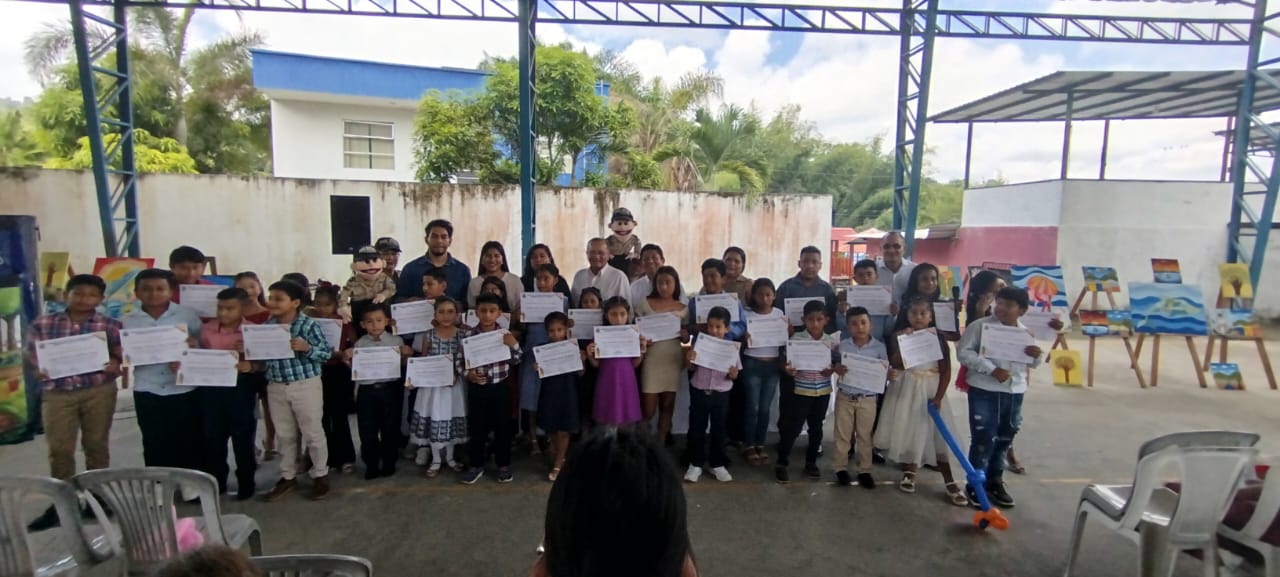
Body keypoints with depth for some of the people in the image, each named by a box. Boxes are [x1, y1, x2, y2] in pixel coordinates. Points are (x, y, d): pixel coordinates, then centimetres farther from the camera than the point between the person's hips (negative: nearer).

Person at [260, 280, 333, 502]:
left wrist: (307, 348, -28)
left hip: (306, 385, -5)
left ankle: (320, 475, 21)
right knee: (284, 434, 16)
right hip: (276, 387, 5)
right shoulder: (267, 326, 4)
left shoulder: (308, 325, -12)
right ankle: (288, 477, 30)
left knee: (313, 432, 6)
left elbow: (327, 353, -12)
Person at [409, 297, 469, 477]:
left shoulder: (462, 335, -5)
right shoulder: (428, 335, -5)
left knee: (452, 419, 11)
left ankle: (449, 457, 30)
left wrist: (457, 374, -15)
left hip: (454, 383, 0)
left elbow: (465, 360, -2)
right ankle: (436, 460, 22)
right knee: (433, 421, 6)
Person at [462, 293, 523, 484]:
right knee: (476, 427, 9)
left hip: (501, 387, 0)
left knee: (502, 426, 10)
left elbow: (516, 361, 0)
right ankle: (476, 465, 26)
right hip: (477, 388, 0)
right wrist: (468, 374, -16)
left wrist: (514, 345, -16)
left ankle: (504, 465, 25)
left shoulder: (506, 334, -4)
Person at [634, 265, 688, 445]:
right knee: (648, 410, -1)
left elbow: (686, 337, 10)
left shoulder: (683, 308, 5)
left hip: (673, 359, 2)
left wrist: (685, 335, -12)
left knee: (667, 405, 9)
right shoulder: (644, 303, 1)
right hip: (651, 359, -2)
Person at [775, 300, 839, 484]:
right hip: (801, 390, -3)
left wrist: (832, 369, -13)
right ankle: (782, 464, 13)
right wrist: (788, 369, -28)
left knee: (816, 428, 15)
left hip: (823, 391, 3)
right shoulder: (796, 338, -9)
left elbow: (837, 361, 8)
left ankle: (811, 462, 31)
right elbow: (790, 362, -7)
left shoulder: (832, 340, -2)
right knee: (792, 428, 0)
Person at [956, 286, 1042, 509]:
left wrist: (1037, 356, -8)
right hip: (984, 390, -5)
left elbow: (1032, 364, 16)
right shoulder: (980, 325, -9)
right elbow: (963, 352, -15)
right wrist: (992, 369, -21)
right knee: (983, 439, -3)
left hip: (1015, 392, 5)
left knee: (1004, 439, 16)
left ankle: (995, 482, 31)